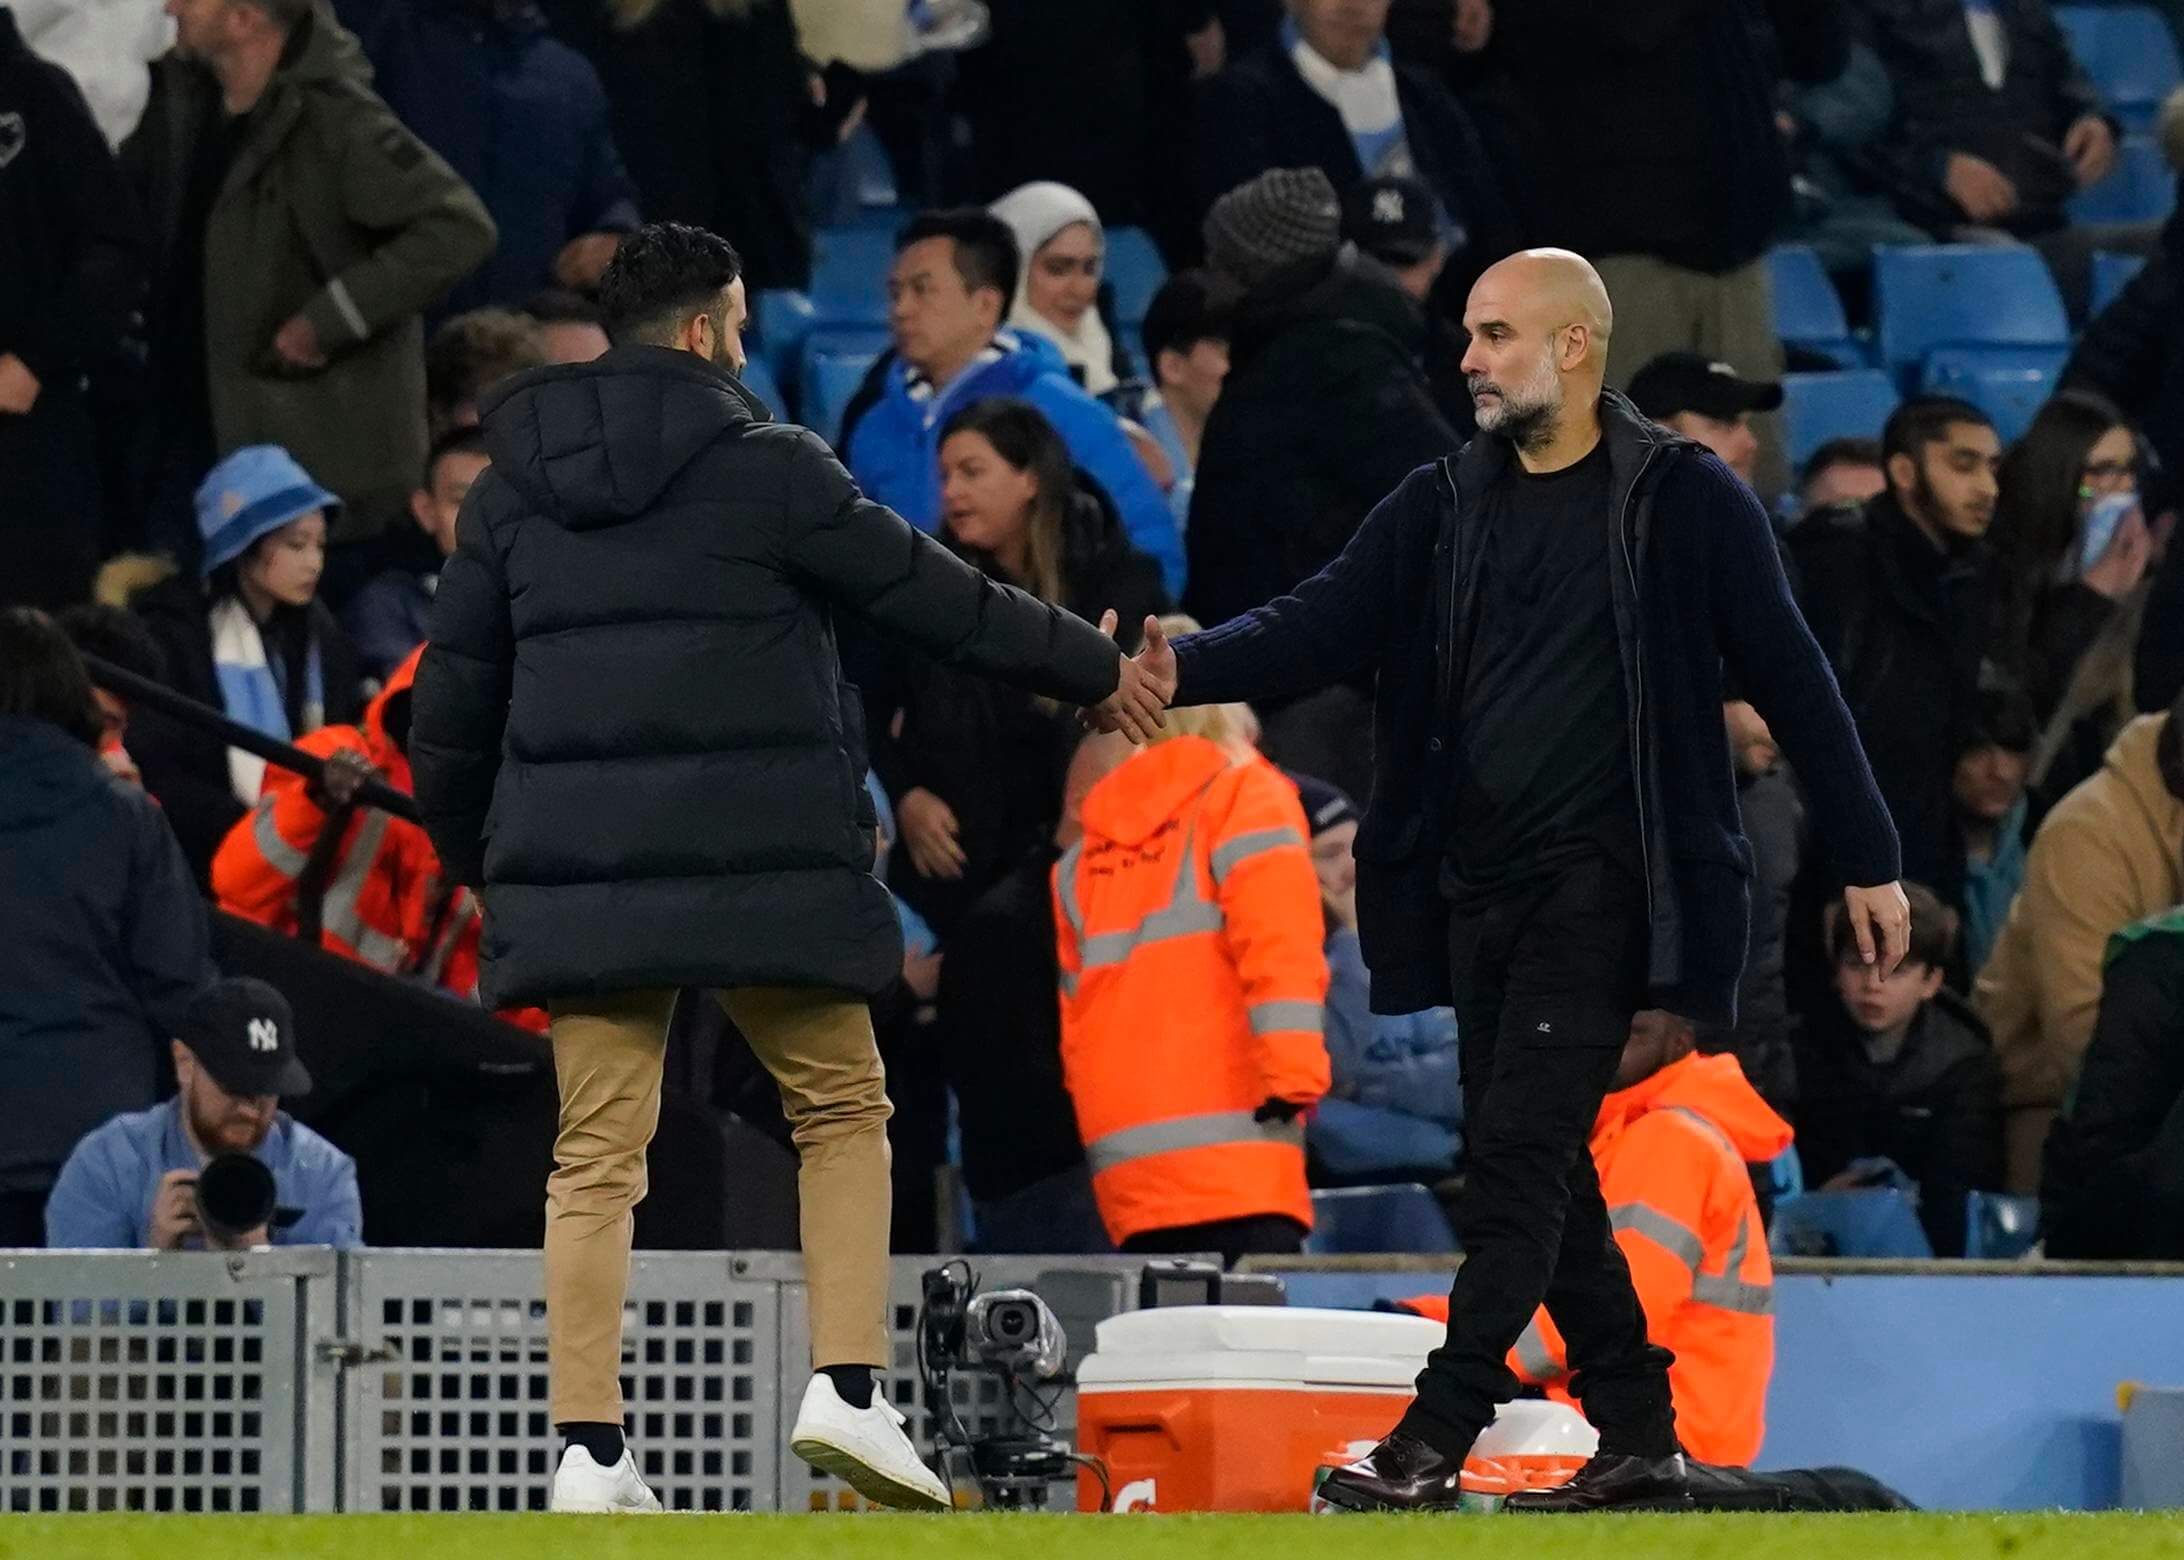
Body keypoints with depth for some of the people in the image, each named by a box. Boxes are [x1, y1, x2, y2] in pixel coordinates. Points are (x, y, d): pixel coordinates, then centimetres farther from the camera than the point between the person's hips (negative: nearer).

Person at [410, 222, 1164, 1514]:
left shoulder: (515, 485, 11)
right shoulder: (763, 465, -3)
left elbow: (453, 694, 15)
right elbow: (930, 595, 3)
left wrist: (471, 854, 29)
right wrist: (1088, 668, 17)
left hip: (577, 865, 4)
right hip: (762, 864, -4)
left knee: (597, 1158, 4)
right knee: (844, 1112, 12)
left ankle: (591, 1451, -3)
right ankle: (850, 1390, 0)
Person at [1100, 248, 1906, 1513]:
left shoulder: (1684, 501, -3)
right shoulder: (1445, 507, 10)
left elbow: (1791, 680, -1)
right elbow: (1320, 626, -1)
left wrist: (1869, 861, -1)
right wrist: (1187, 671, -20)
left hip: (1601, 882, -6)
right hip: (1475, 887, 6)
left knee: (1520, 1149, -13)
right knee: (1535, 1166, 8)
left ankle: (1437, 1438, -16)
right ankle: (1639, 1436, 16)